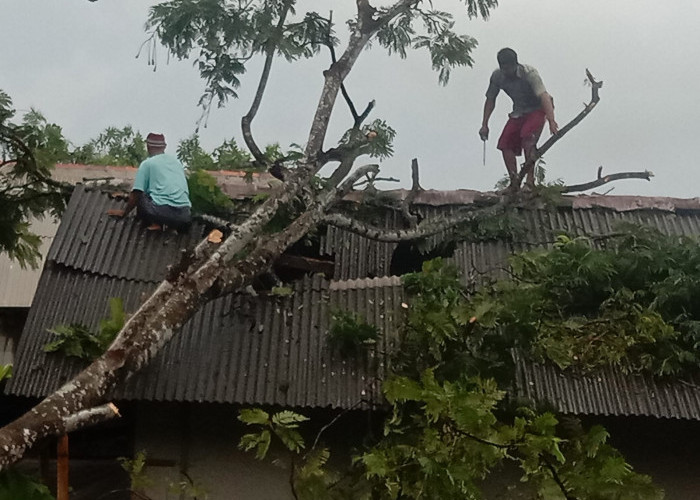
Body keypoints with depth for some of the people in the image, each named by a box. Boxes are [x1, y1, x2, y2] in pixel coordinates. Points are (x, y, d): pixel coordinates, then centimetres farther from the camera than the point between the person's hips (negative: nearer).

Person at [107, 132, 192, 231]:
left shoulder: (147, 163, 9)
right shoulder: (177, 162, 22)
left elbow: (136, 193, 4)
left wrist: (124, 212, 20)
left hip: (161, 211, -4)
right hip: (184, 215, 4)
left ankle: (154, 223, 0)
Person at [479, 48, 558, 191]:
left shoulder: (529, 73, -27)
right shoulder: (497, 76, -10)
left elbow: (544, 96, -38)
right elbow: (490, 100, 4)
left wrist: (551, 121, -51)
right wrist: (484, 124, 0)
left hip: (537, 109, -6)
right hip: (518, 112, 6)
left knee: (528, 139, -28)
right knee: (505, 144, -9)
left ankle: (530, 180, -25)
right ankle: (514, 182, -2)